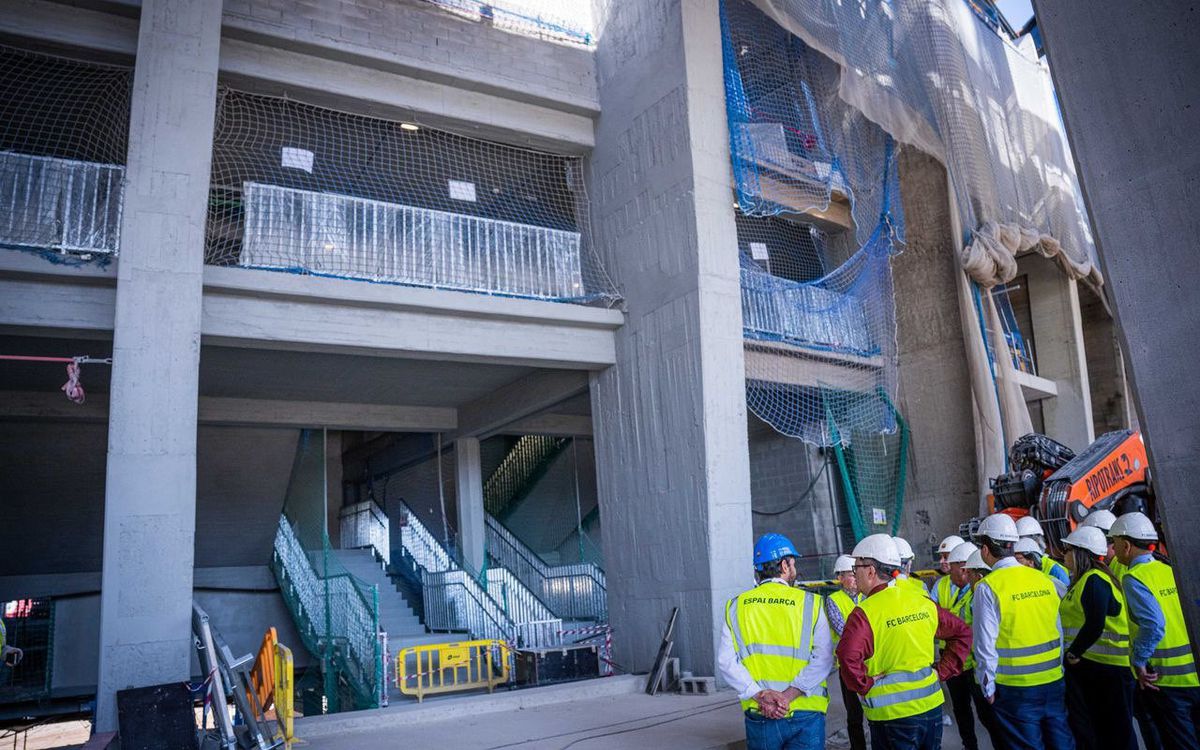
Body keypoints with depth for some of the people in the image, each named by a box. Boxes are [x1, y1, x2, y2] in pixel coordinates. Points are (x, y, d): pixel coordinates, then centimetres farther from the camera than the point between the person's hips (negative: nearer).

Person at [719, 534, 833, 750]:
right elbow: (823, 659, -12)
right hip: (805, 715, -2)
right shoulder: (810, 603, -1)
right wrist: (789, 695, -15)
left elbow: (726, 661, -6)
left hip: (758, 715, 2)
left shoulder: (736, 607, 4)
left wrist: (760, 696, -12)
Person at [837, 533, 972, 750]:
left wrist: (865, 685, -14)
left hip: (892, 715, -6)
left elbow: (848, 659, -31)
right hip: (931, 706, 6)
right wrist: (941, 671, 11)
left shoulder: (865, 613, -17)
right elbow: (962, 632, 13)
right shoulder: (923, 602, 2)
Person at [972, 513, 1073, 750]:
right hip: (1054, 681, 5)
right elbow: (1058, 631, 8)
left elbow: (986, 645, -13)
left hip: (1016, 687, -5)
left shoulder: (988, 588, -14)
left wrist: (988, 688, -3)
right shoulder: (1044, 579, 0)